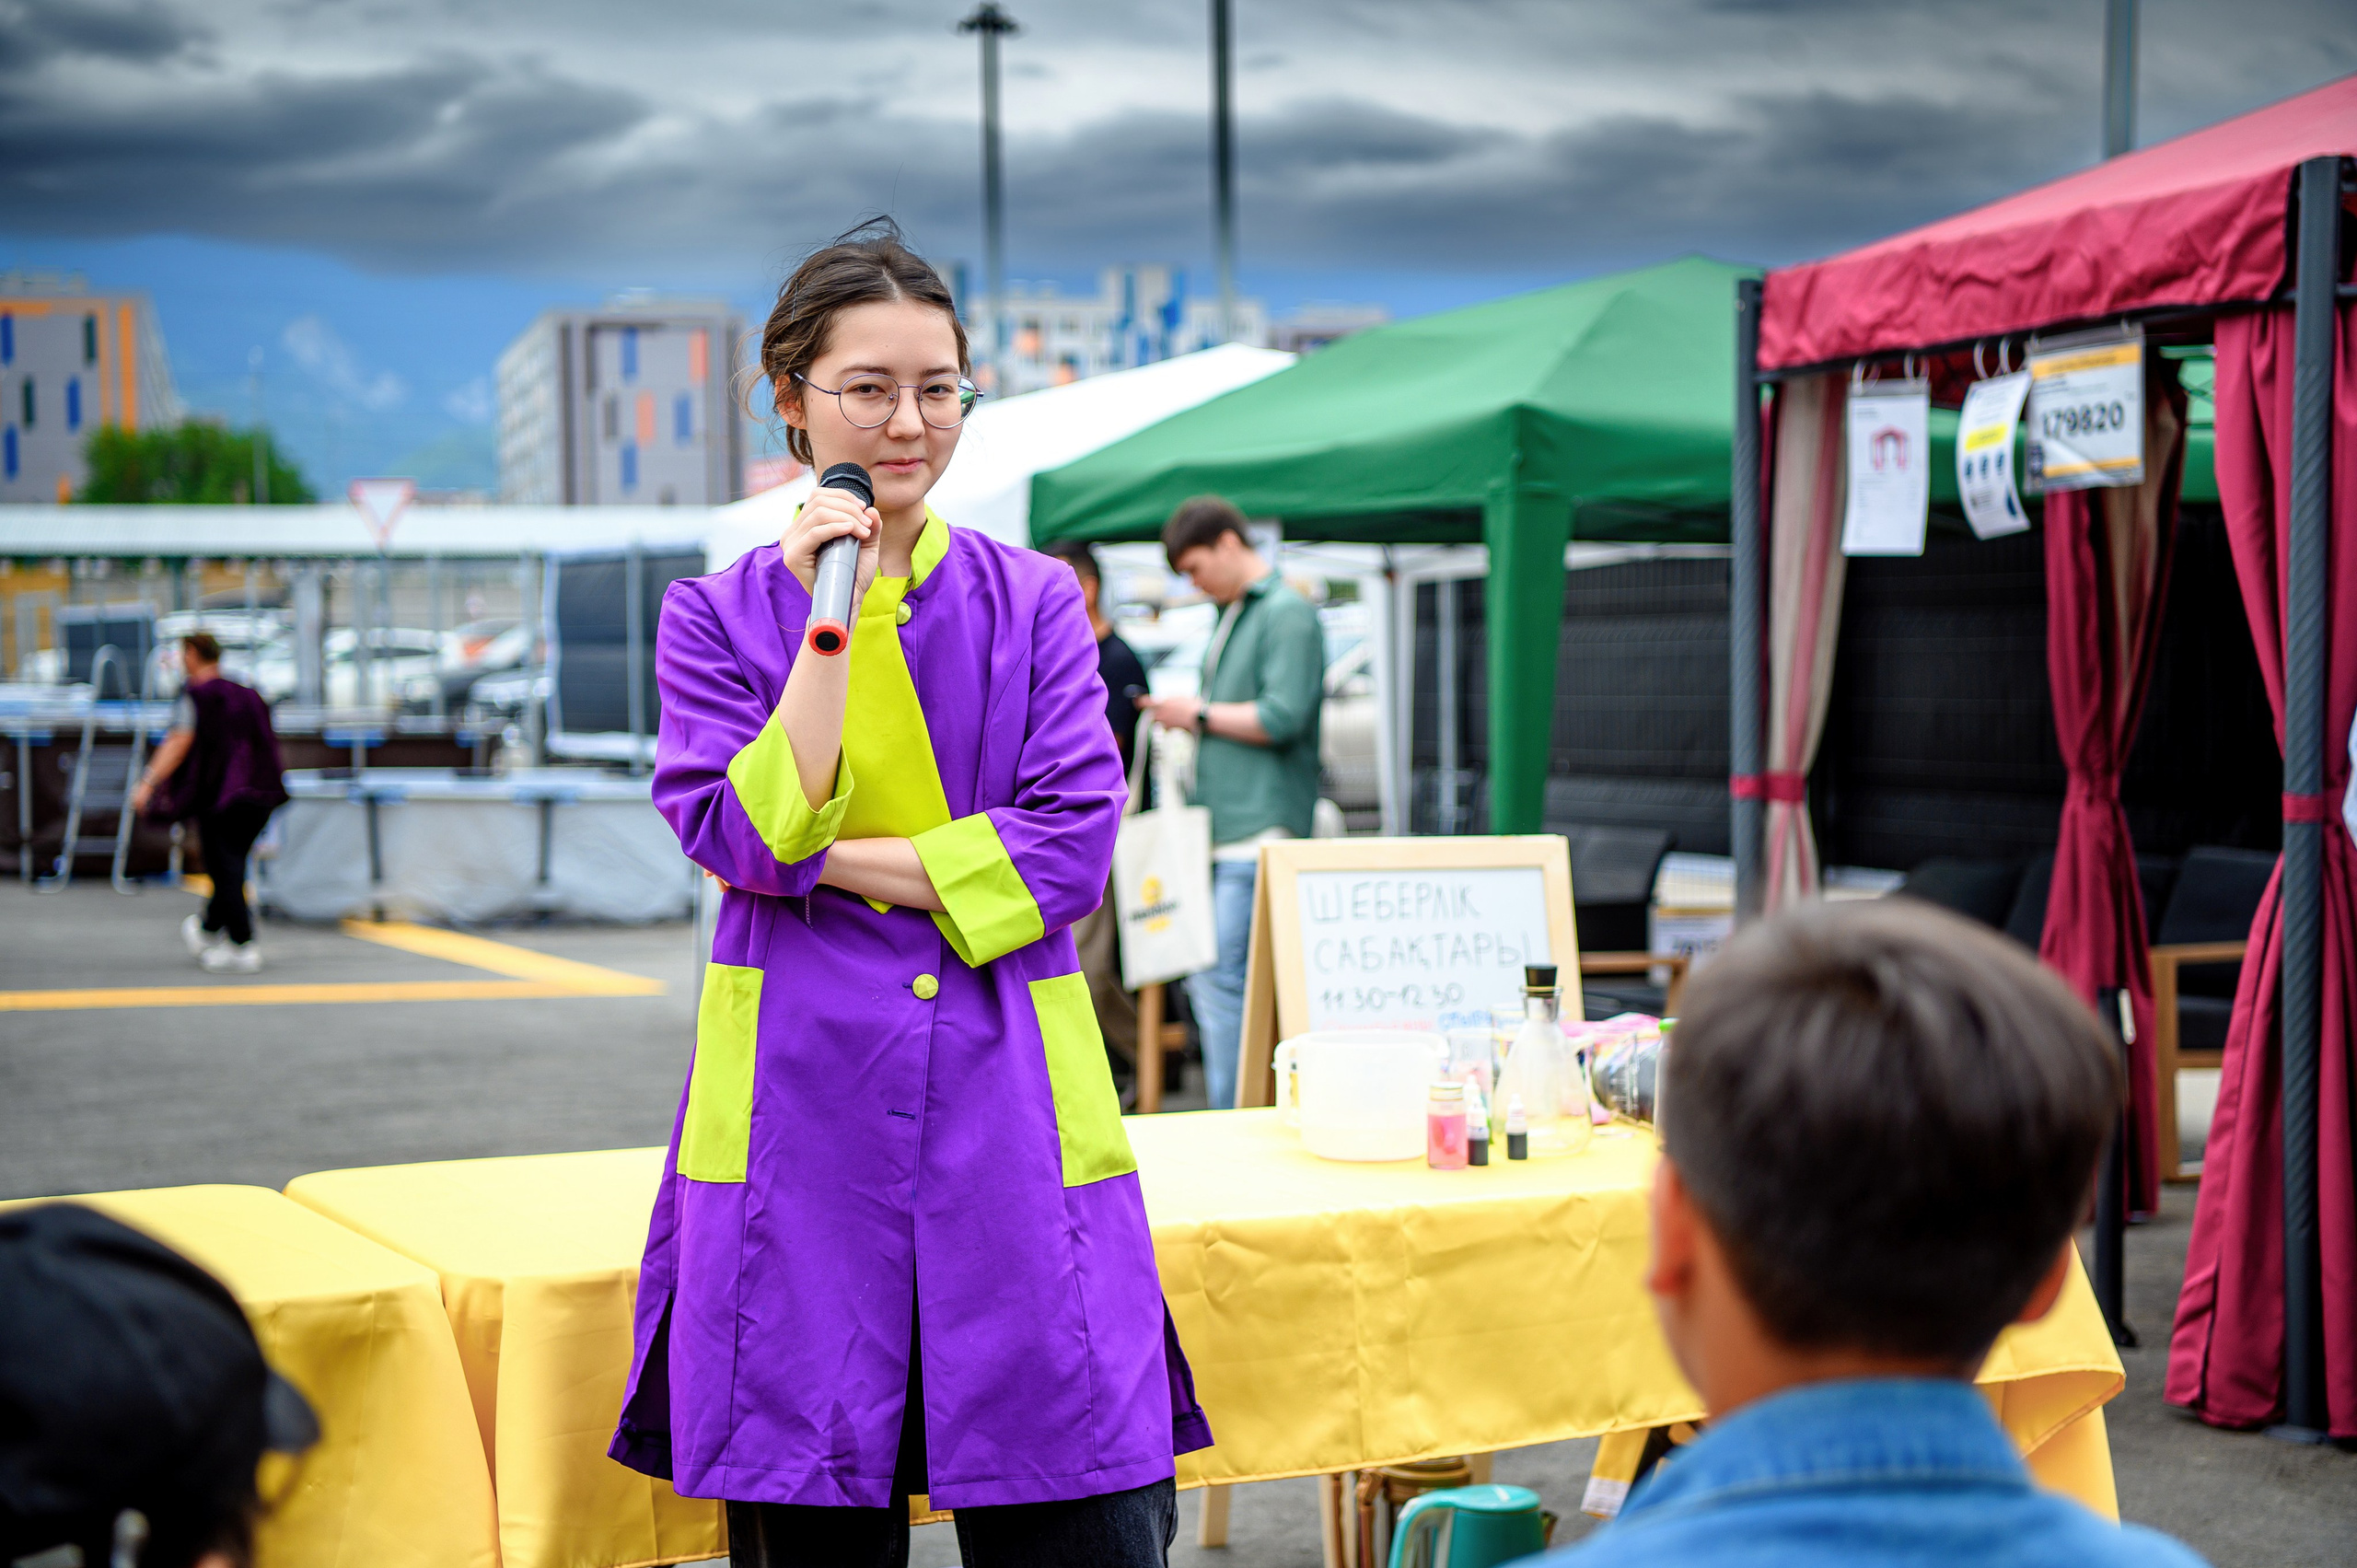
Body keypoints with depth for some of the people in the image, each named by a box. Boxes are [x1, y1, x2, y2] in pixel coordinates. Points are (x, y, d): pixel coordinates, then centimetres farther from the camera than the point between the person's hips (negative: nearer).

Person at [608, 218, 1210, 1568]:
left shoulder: (1034, 603, 7)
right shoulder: (718, 615, 5)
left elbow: (1071, 848, -5)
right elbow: (744, 838, -9)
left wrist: (828, 859, -7)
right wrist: (832, 620, -13)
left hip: (1007, 1099, 1)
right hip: (804, 1098, 0)